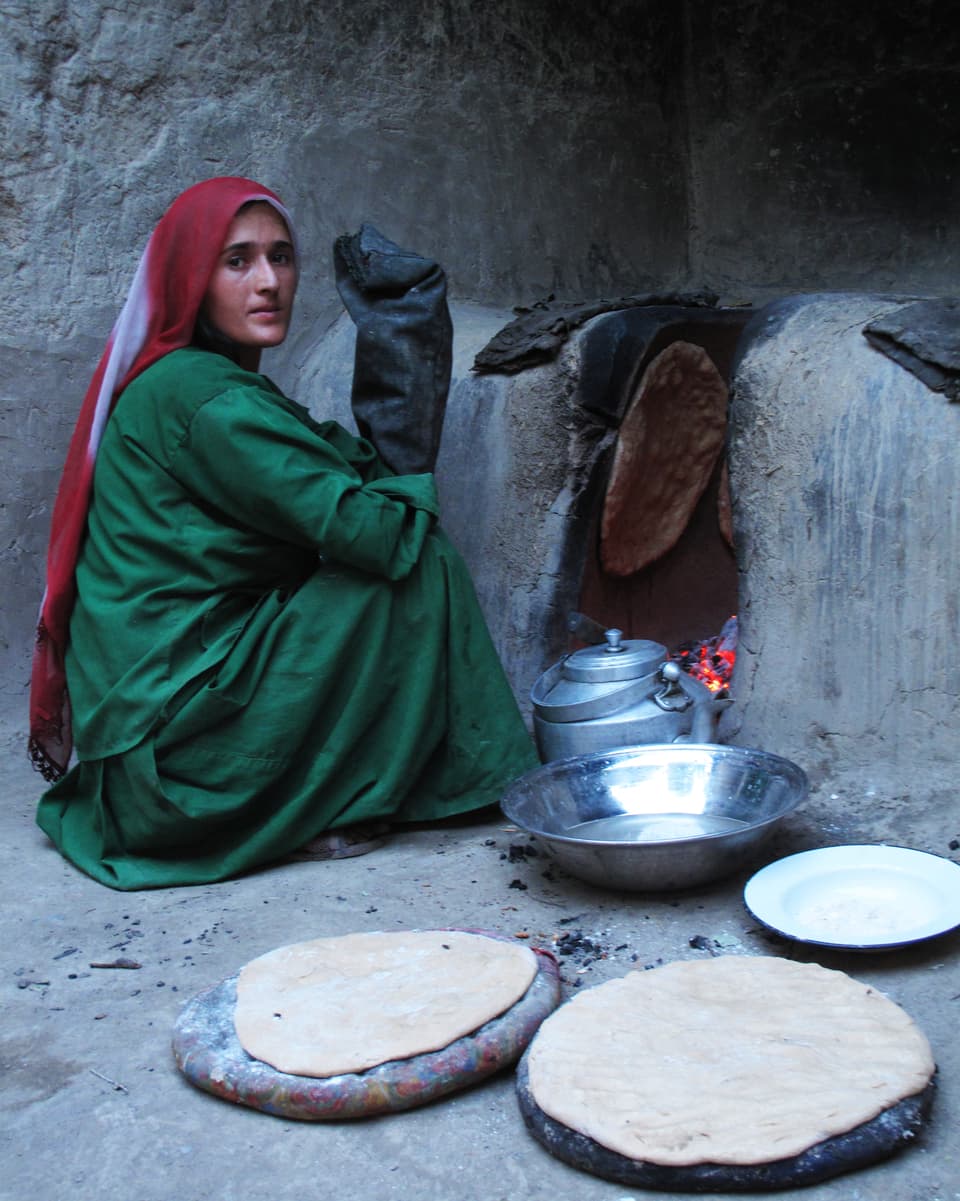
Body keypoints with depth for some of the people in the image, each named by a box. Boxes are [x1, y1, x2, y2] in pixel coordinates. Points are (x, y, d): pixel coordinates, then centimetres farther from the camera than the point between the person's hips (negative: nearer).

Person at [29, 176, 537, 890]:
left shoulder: (164, 384, 15)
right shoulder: (208, 399, -17)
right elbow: (363, 528, -19)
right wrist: (418, 497, 1)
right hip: (176, 743, -10)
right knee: (416, 565, -9)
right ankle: (315, 807, -1)